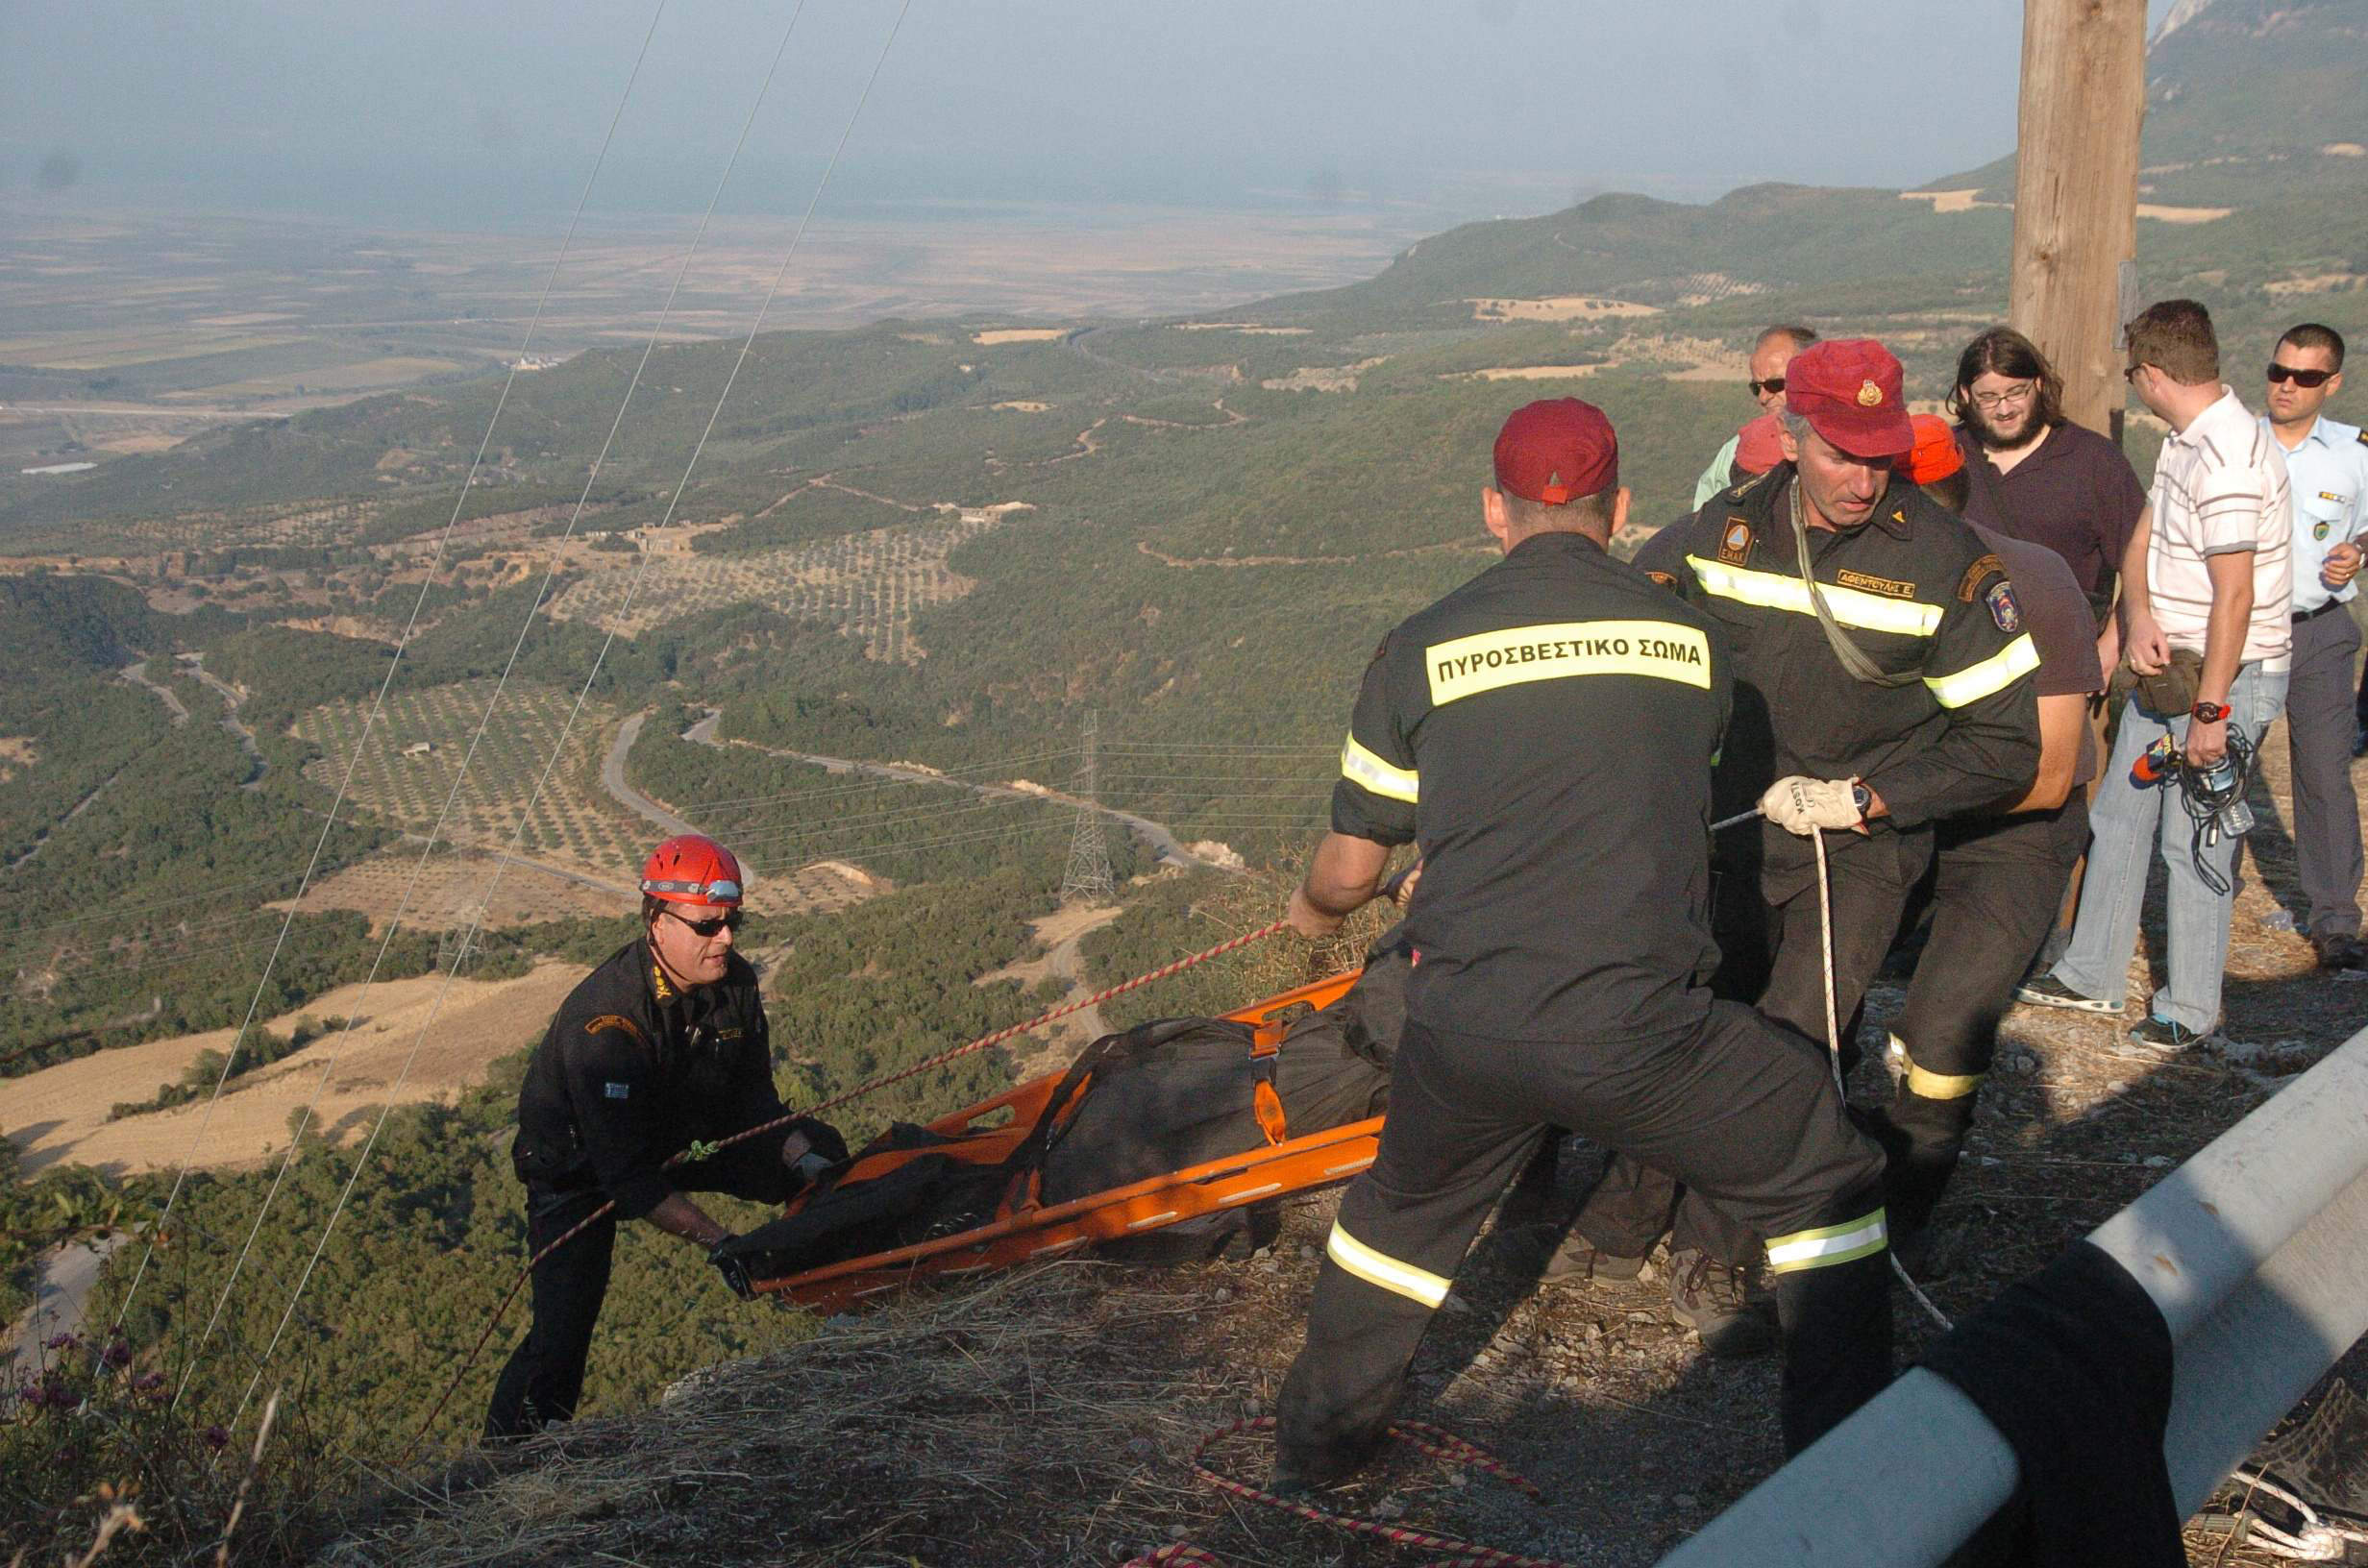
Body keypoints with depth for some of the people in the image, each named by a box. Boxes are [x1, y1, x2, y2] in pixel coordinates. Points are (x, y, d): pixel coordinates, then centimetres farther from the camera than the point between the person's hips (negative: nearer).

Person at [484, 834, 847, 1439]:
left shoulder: (734, 983, -16)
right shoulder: (605, 1020, -37)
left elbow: (755, 1100, -4)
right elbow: (625, 1172, -38)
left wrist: (803, 1159, -22)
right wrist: (713, 1240, -44)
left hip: (683, 1135, 6)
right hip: (581, 1164, -6)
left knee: (820, 1151, -4)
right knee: (563, 1331, -18)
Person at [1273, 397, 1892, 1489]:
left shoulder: (1419, 650, 5)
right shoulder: (1693, 640, 7)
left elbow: (1352, 866, 13)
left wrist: (1313, 911, 38)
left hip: (1464, 1029, 2)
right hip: (1637, 1025, -2)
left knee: (1405, 1215, 30)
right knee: (1827, 1184, 21)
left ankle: (1316, 1447, 44)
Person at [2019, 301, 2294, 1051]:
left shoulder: (2227, 461, -23)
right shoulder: (2185, 441, 8)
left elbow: (2234, 598, -24)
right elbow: (2145, 538, 11)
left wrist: (2211, 710, -22)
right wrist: (2139, 616, -9)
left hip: (2226, 676, -10)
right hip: (2168, 665, 10)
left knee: (2193, 842, -1)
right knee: (2118, 817, 15)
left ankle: (2191, 1009, 13)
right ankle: (2092, 974, 28)